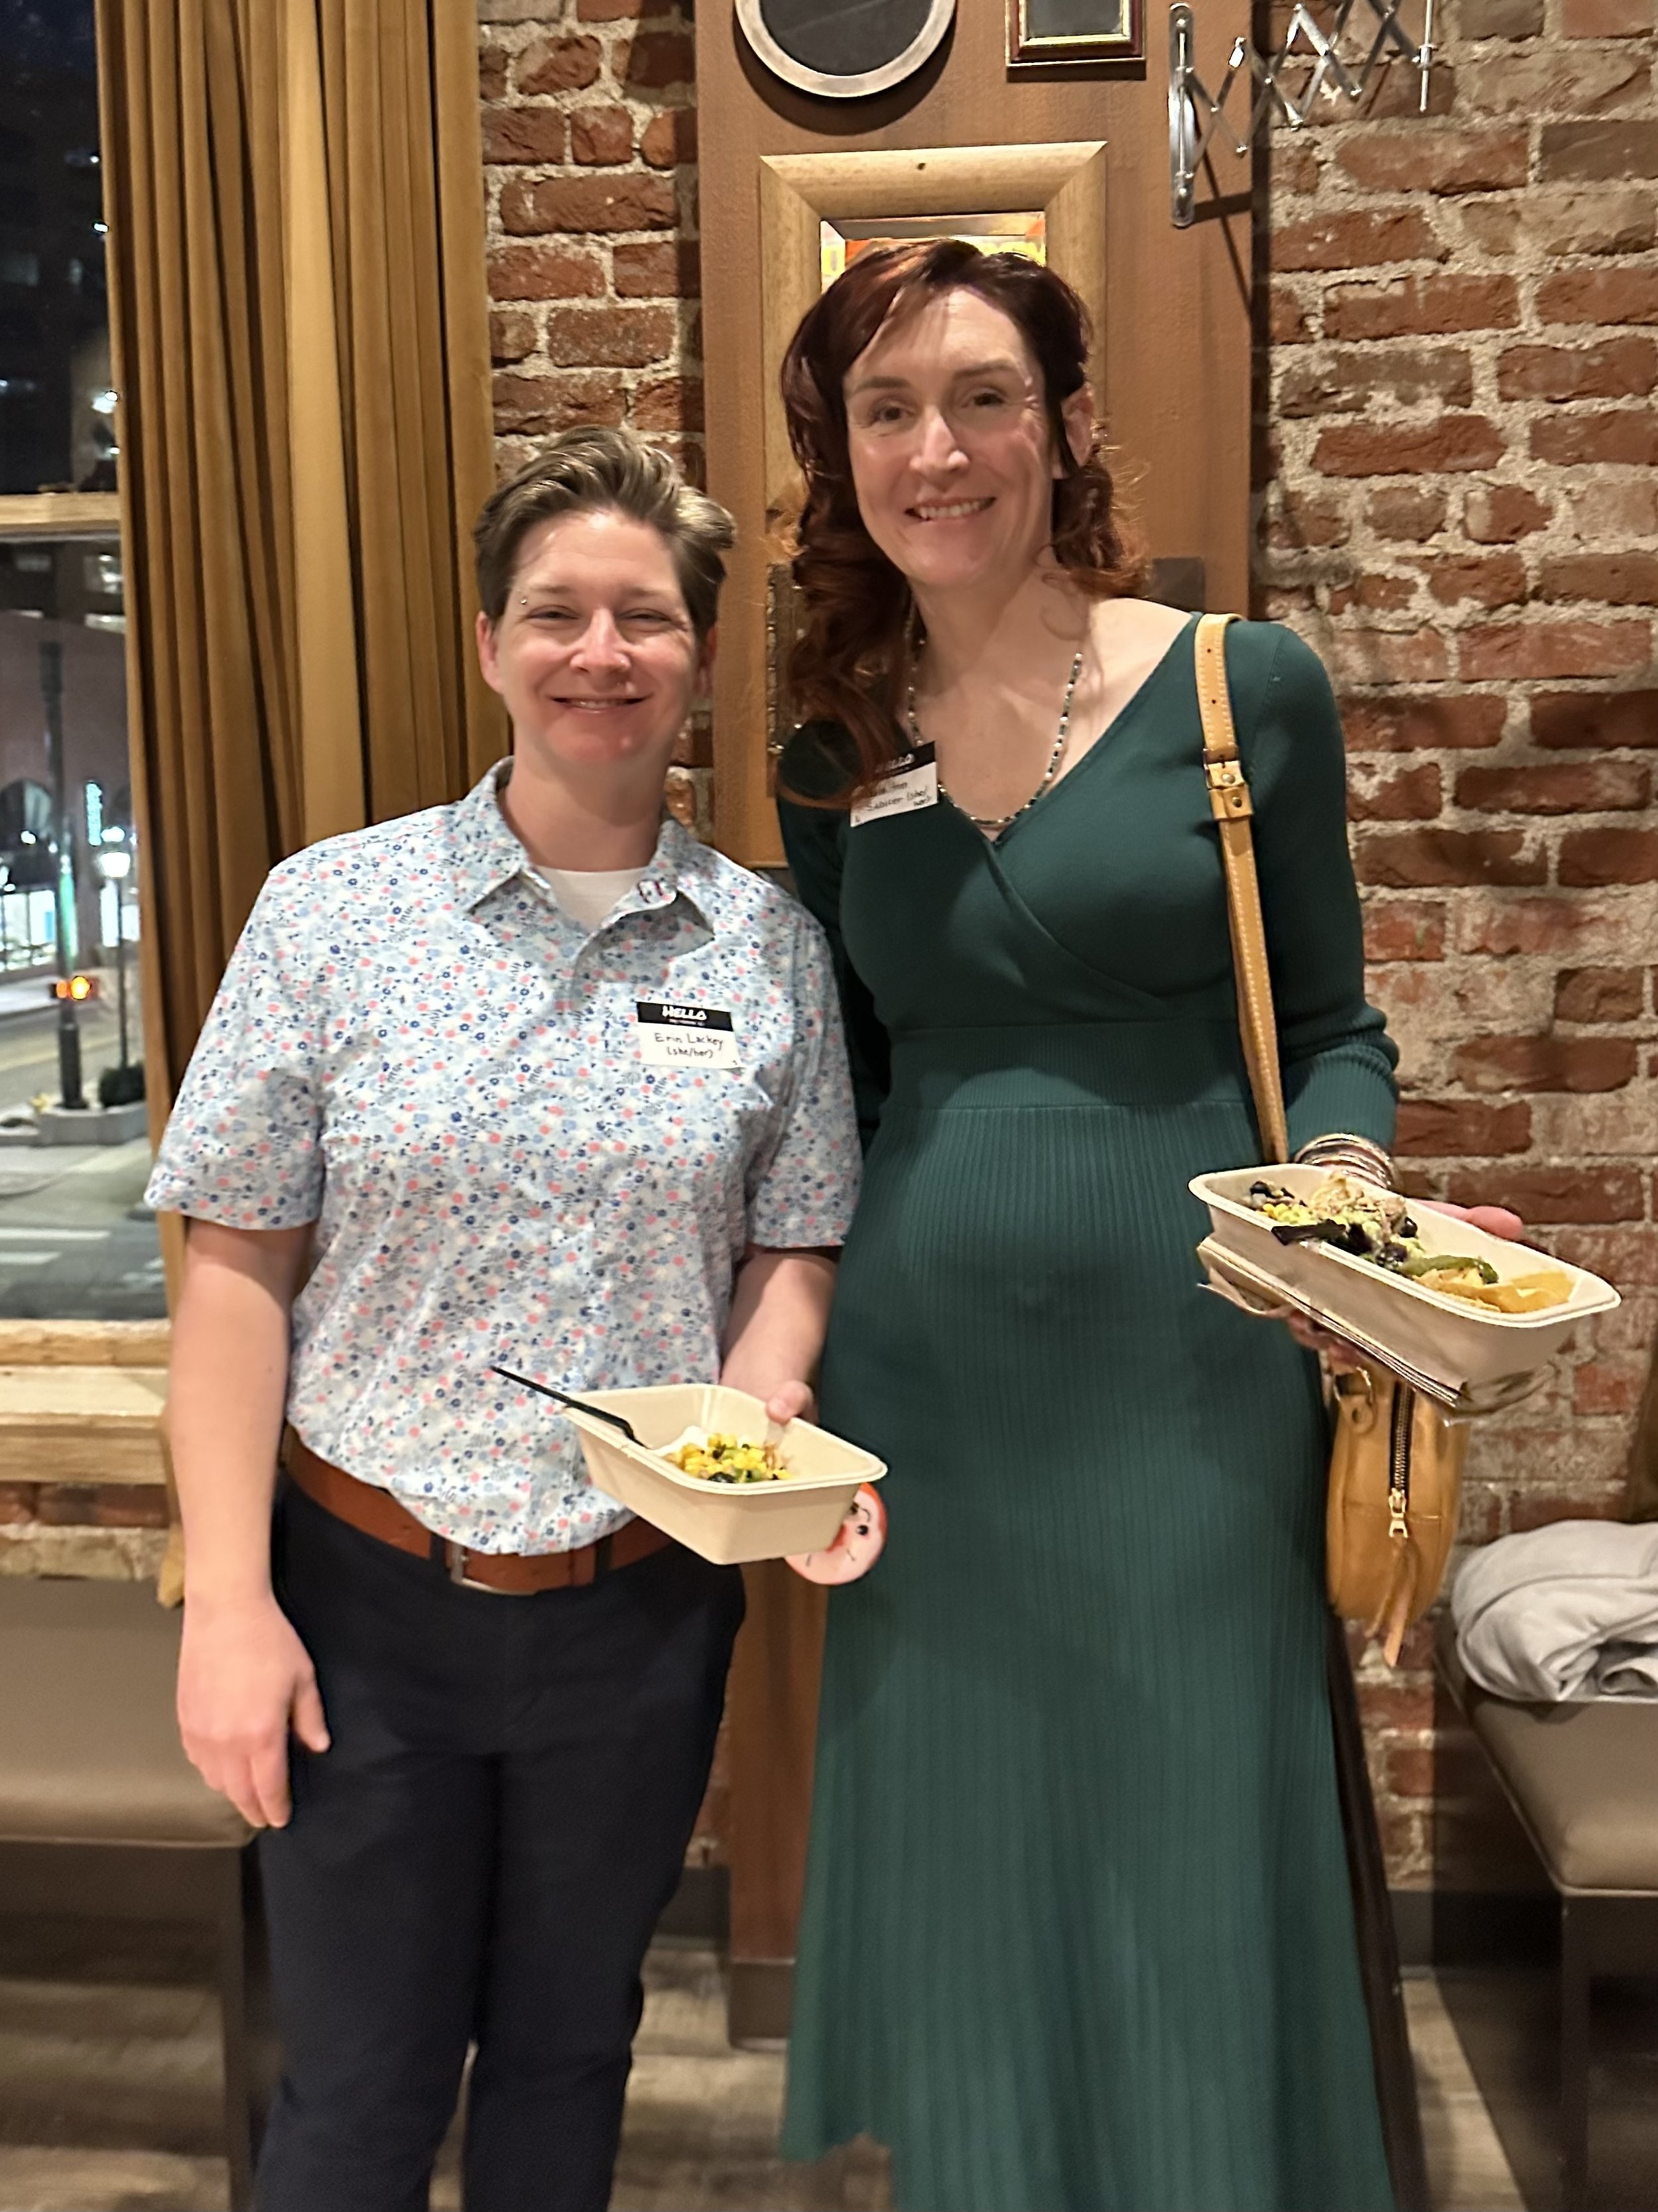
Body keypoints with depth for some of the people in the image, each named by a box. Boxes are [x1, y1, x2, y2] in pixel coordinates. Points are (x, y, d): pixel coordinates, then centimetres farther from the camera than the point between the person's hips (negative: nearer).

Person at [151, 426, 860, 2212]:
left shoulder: (768, 945, -2)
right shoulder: (334, 908, -7)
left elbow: (793, 1247, 4)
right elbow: (239, 1266, -6)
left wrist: (754, 1411, -17)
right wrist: (228, 1601, -9)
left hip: (643, 1606, 2)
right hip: (369, 1596, -1)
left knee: (566, 2049, 21)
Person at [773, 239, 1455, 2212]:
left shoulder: (1245, 689, -2)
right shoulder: (837, 758, 7)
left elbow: (1330, 1029, 4)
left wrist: (1345, 1181, -16)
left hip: (1188, 1377, -2)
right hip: (921, 1389, 3)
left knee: (1196, 1872, 10)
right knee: (963, 1891, 15)